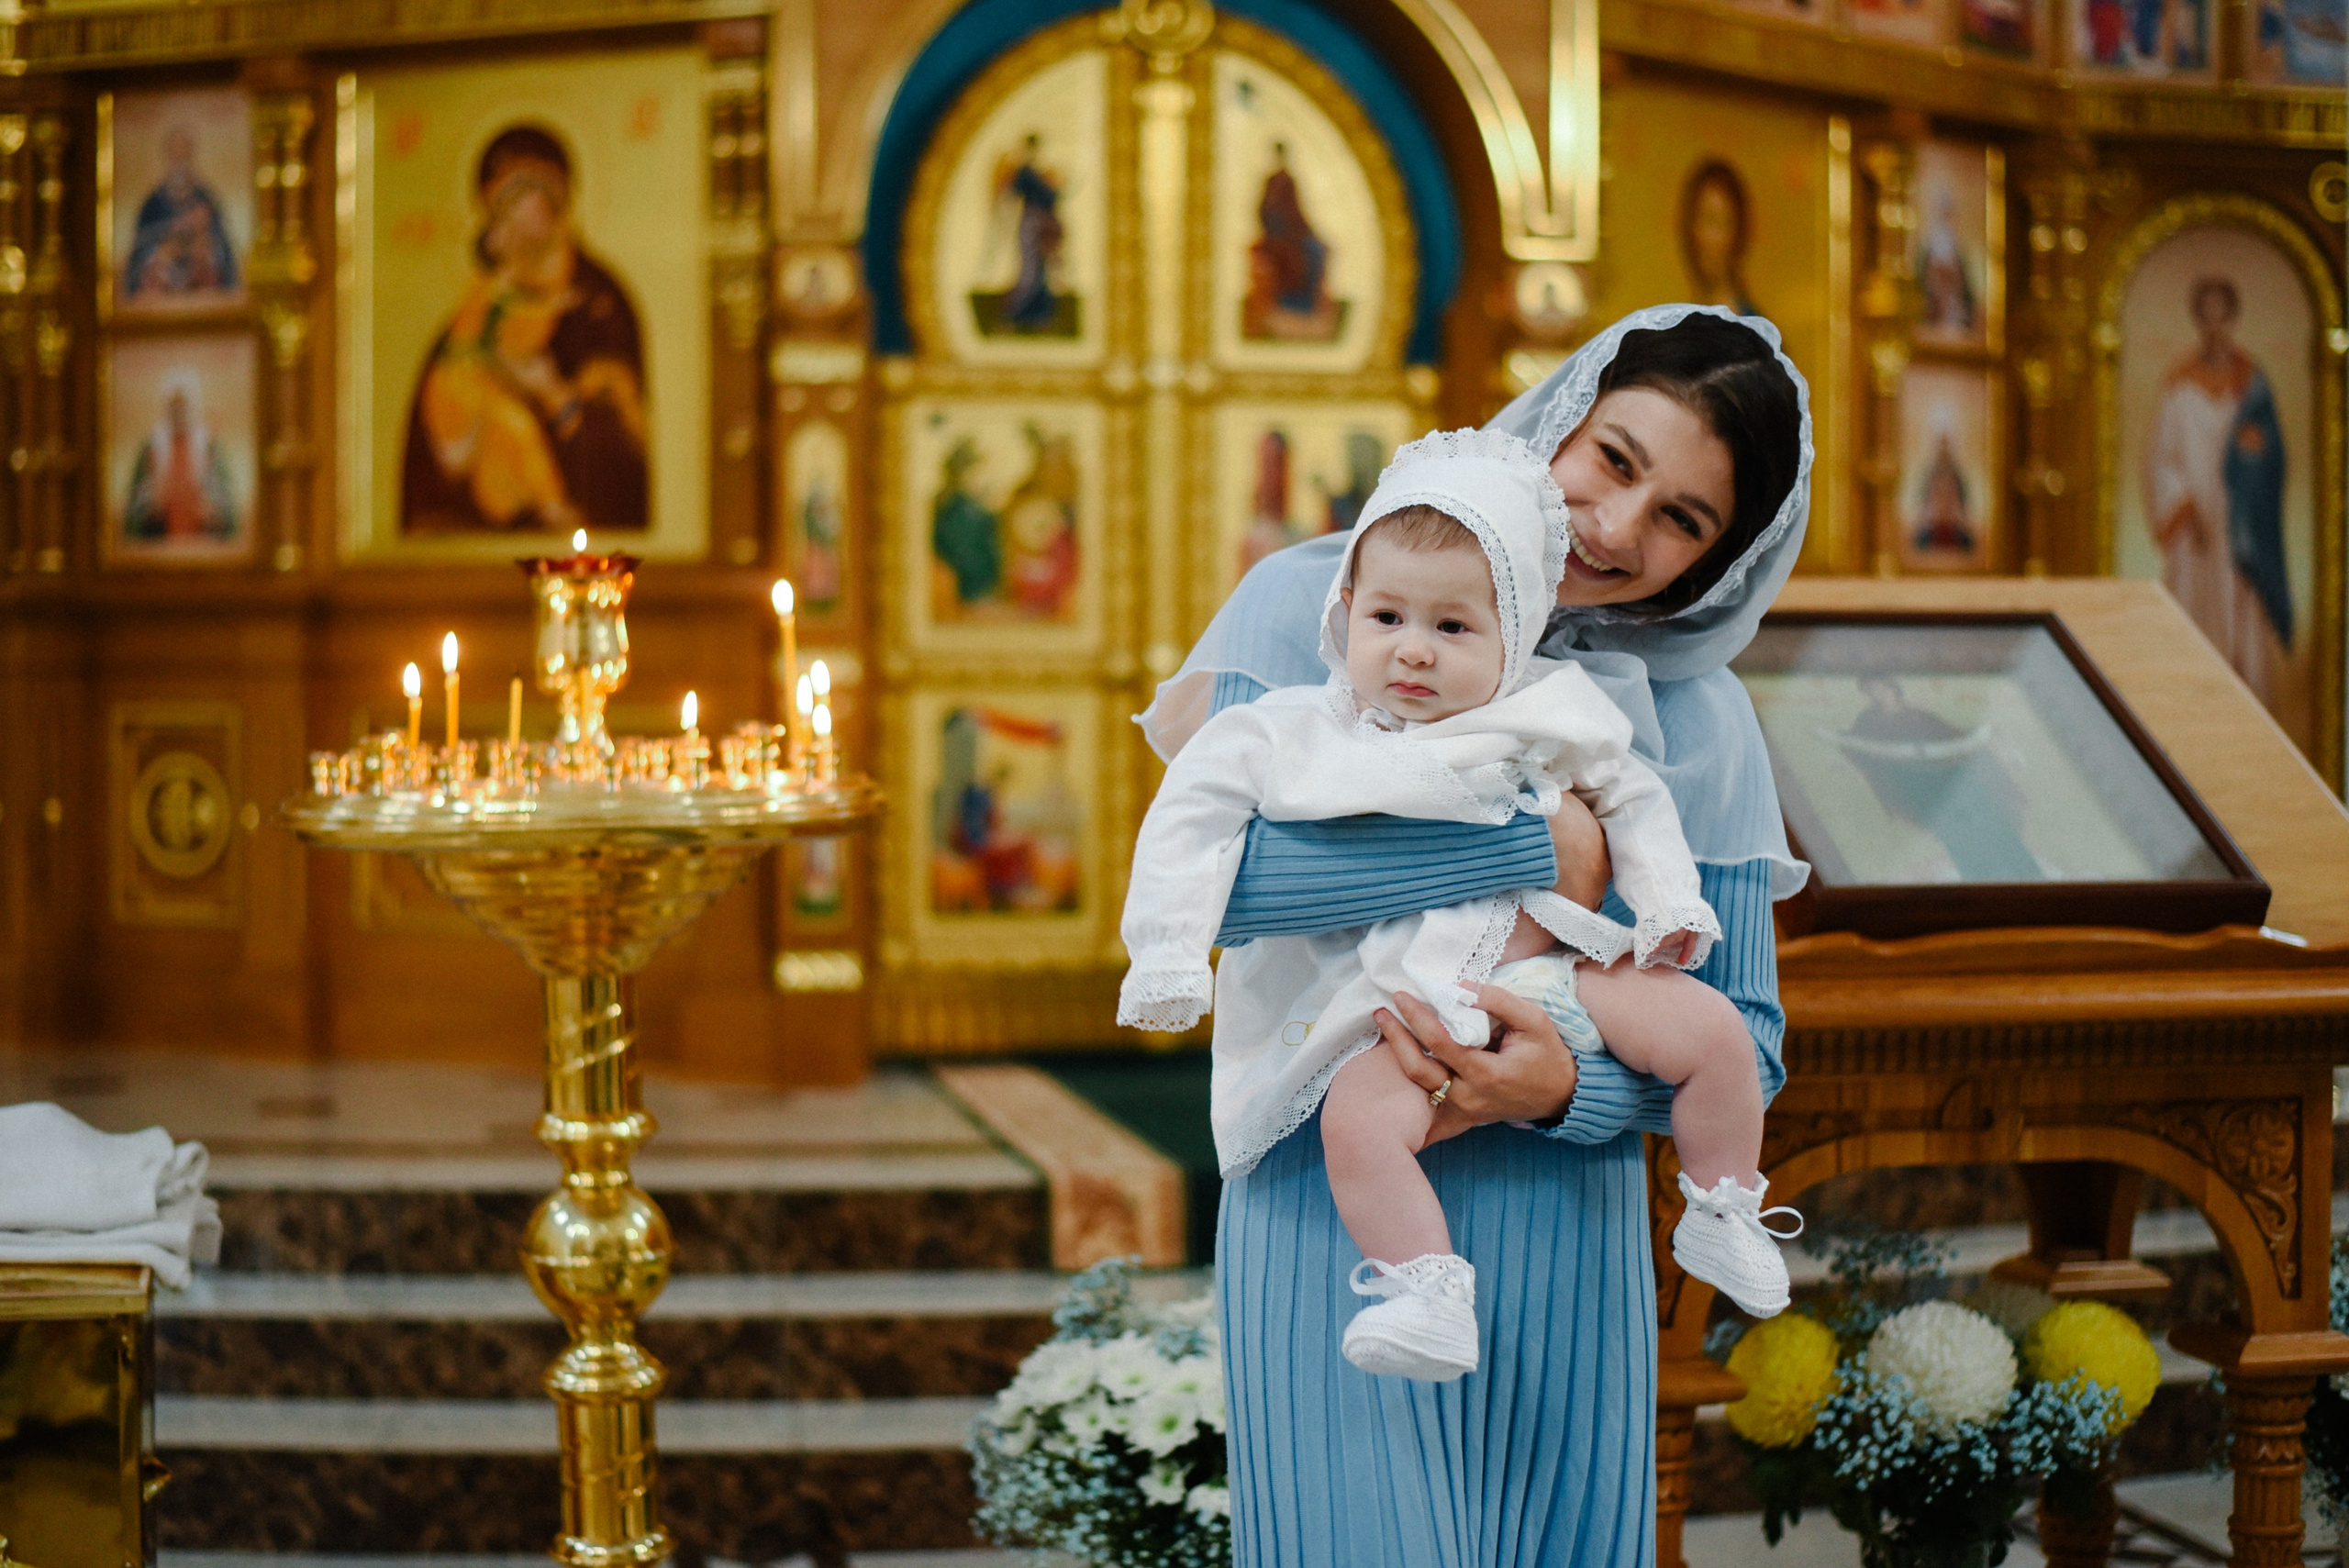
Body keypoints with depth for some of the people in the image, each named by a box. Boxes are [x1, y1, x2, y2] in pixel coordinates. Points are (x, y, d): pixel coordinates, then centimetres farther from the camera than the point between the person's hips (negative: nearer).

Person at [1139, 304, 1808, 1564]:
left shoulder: (1702, 725, 7)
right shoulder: (1315, 603, -3)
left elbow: (1748, 1039, 5)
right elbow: (1198, 867, -20)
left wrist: (1567, 1084, -16)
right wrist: (1538, 849, -18)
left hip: (1566, 1233, 4)